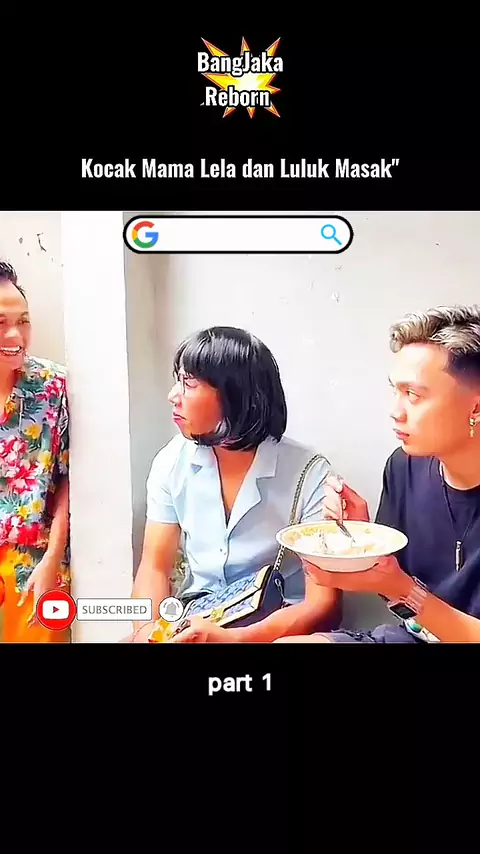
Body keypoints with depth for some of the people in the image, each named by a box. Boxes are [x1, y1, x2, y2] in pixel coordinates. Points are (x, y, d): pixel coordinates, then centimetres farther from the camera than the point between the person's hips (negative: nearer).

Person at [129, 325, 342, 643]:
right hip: (192, 624, 4)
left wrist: (232, 638, -29)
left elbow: (323, 603, -16)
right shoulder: (172, 462, -3)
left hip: (275, 630, -3)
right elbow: (155, 566, 1)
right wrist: (148, 629, -20)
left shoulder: (308, 473, -16)